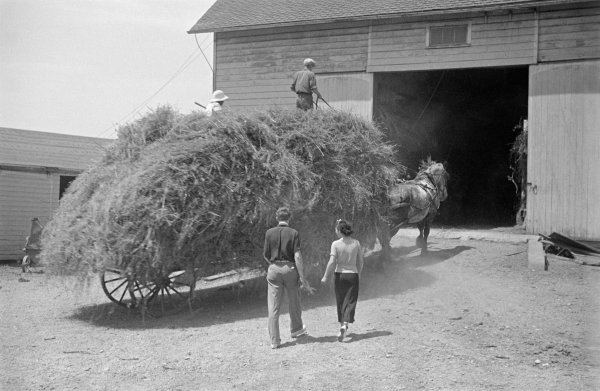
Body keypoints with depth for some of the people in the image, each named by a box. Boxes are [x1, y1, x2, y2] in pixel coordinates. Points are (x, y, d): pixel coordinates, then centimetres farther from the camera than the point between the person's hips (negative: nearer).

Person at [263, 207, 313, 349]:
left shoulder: (269, 233, -1)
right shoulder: (294, 233, -6)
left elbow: (266, 255, 4)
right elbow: (297, 256, -12)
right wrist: (302, 277, -9)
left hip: (274, 269, 1)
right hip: (290, 268, -1)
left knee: (274, 307, 2)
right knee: (294, 302, 21)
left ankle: (274, 340, -1)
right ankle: (296, 329, 40)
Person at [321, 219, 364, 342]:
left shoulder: (336, 244, -10)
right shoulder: (356, 243, -1)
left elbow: (332, 262, -15)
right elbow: (361, 261, 5)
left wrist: (325, 277, -4)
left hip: (340, 275, -1)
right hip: (353, 275, 1)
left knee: (340, 302, 15)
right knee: (350, 302, 0)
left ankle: (342, 325, 25)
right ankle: (345, 325, -19)